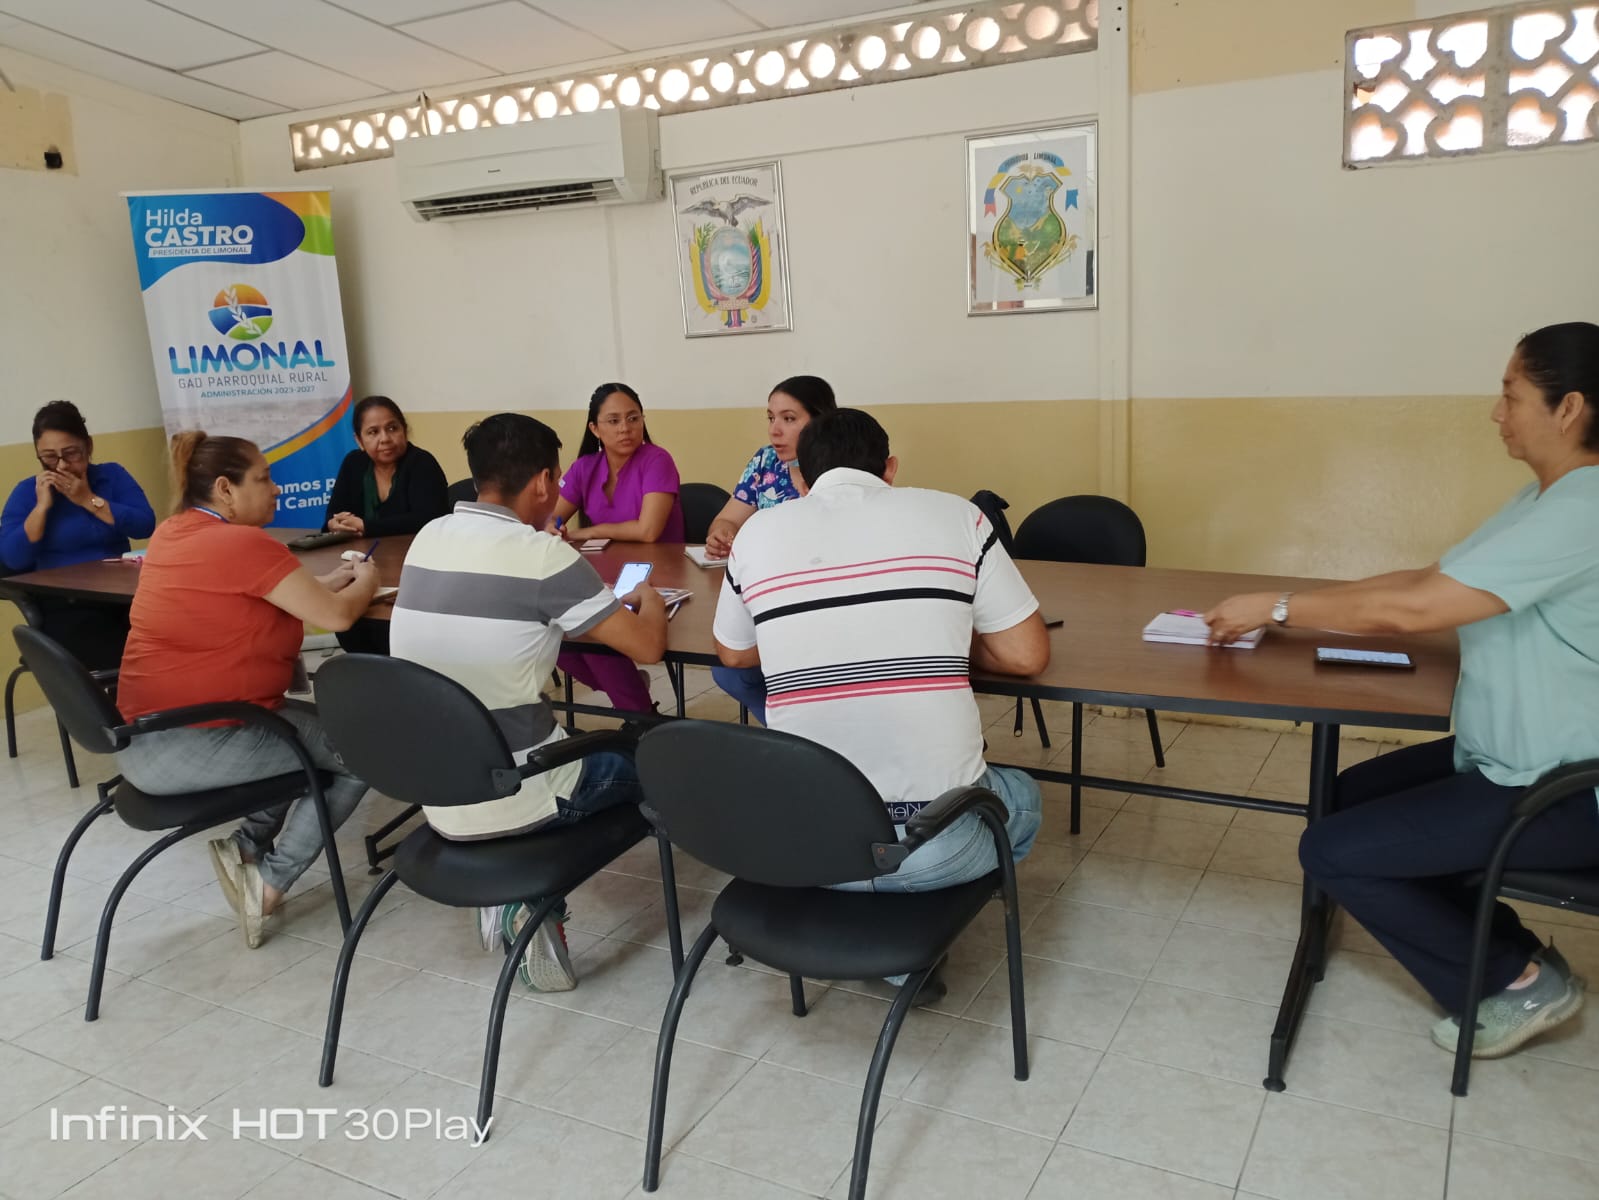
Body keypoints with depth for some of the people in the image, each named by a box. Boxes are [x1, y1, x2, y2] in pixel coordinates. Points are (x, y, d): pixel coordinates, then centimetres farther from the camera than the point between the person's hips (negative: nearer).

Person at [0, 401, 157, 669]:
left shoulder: (112, 475, 11)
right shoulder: (26, 492, 7)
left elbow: (146, 525, -5)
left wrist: (89, 500, -8)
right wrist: (42, 505, -9)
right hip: (64, 606, -2)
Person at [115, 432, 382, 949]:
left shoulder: (171, 533, 8)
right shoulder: (245, 543, -19)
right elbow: (337, 615, -19)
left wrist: (326, 582, 12)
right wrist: (365, 582, 3)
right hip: (193, 746, -9)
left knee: (316, 726, 25)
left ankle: (249, 844, 16)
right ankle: (269, 878, 3)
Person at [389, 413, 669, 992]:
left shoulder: (428, 539, 3)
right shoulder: (542, 555, -18)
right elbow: (648, 646, -13)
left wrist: (601, 603, 21)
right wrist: (649, 601, 9)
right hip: (510, 798, -6)